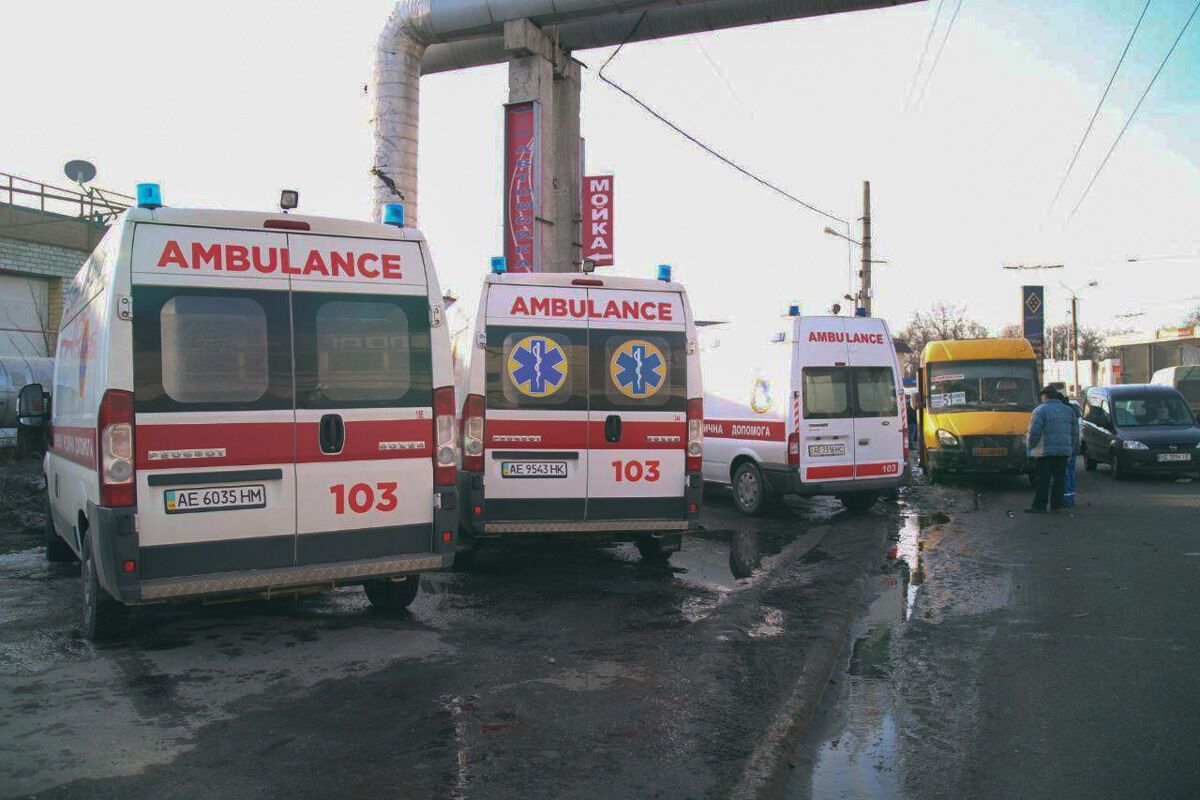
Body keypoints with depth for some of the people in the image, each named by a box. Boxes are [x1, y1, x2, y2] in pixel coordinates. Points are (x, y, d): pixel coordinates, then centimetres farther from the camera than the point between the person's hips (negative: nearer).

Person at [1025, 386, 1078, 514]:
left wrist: (1031, 445, 1)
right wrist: (1071, 449, 19)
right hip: (1064, 451, 5)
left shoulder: (1041, 410, -7)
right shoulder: (1068, 410, 14)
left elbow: (1034, 432, -14)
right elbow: (1073, 433, 15)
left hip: (1045, 451, -5)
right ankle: (1056, 504, 11)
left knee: (1043, 479, -4)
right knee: (1059, 479, 9)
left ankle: (1039, 506, -2)